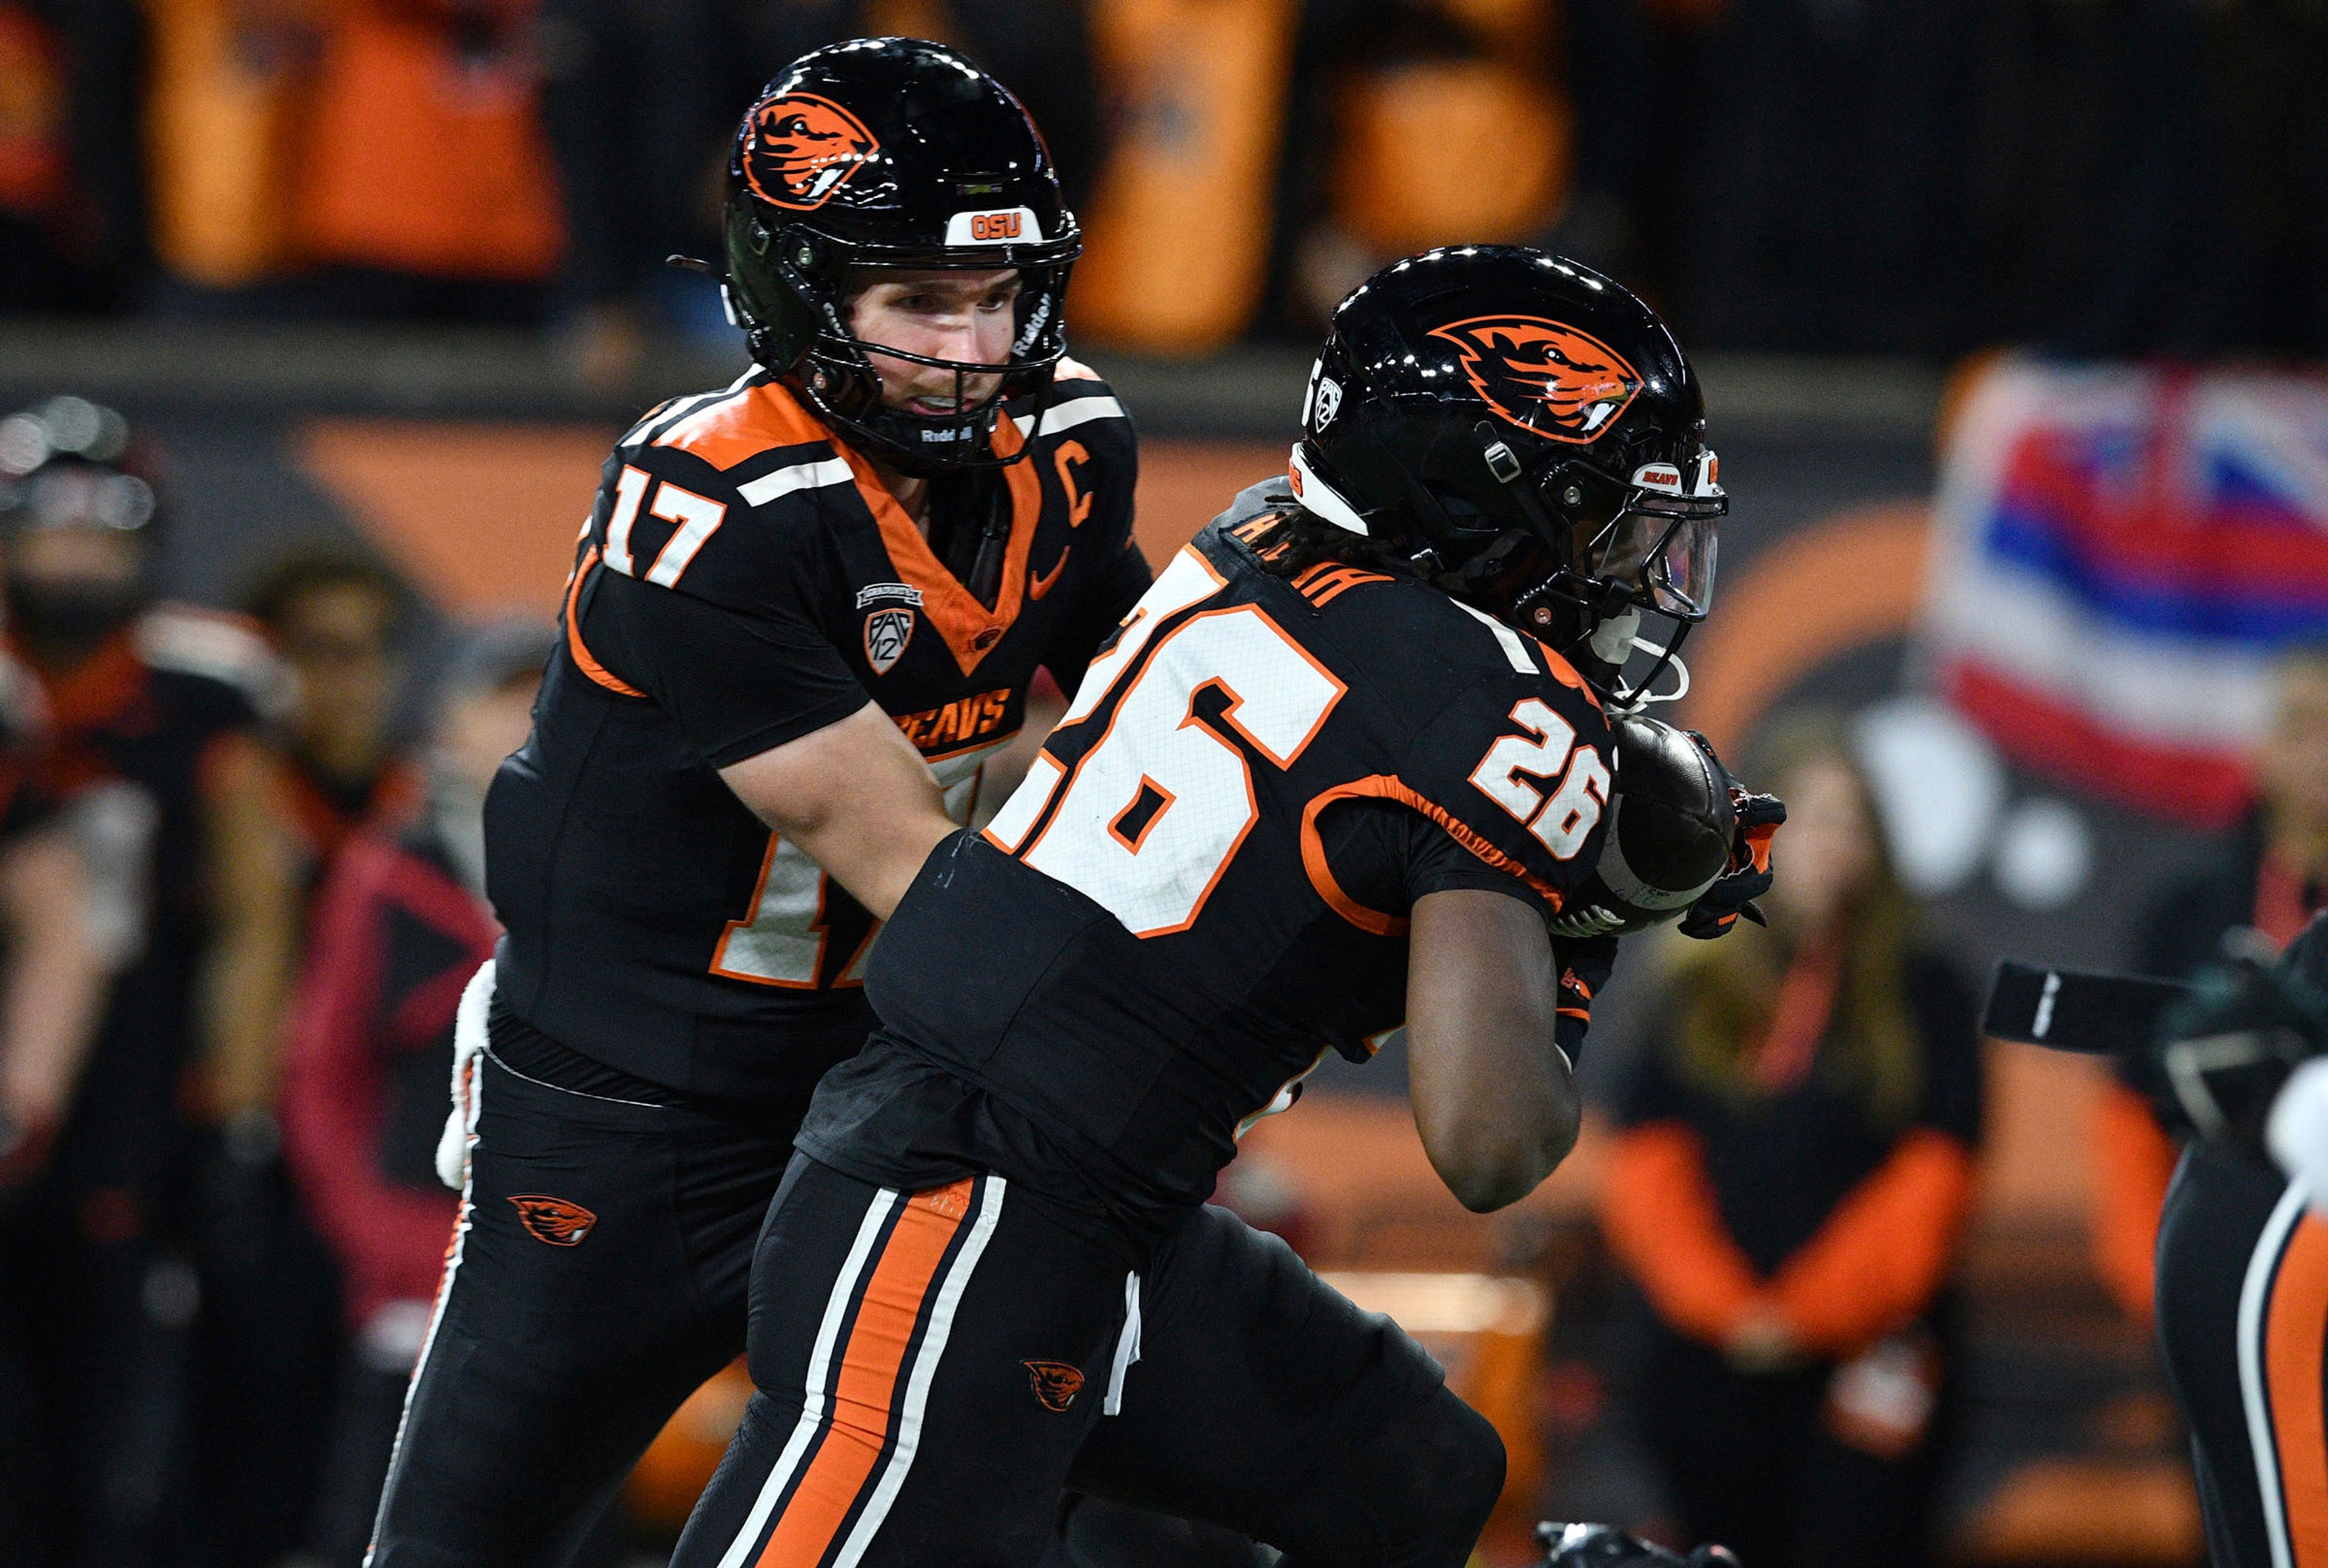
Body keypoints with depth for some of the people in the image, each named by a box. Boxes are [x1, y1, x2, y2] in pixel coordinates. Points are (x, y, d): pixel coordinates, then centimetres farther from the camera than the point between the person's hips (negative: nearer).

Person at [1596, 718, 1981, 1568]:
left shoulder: (1921, 994, 3)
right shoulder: (1697, 994, 11)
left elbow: (1929, 1181, -4)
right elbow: (1646, 1170, 5)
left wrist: (1806, 1311, -10)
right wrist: (1723, 1308, -9)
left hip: (1864, 1364, -3)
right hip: (1710, 1365, 3)